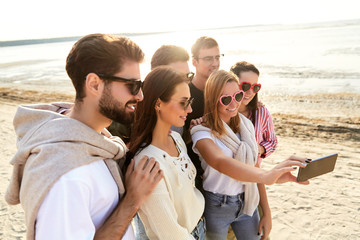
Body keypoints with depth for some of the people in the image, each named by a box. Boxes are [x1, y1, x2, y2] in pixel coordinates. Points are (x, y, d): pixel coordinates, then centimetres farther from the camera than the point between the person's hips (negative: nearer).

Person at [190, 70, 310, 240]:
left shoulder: (246, 125, 1)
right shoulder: (203, 132, -19)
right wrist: (266, 176, -54)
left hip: (248, 203, 5)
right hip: (216, 207, -4)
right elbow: (220, 162, -39)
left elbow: (254, 167, 7)